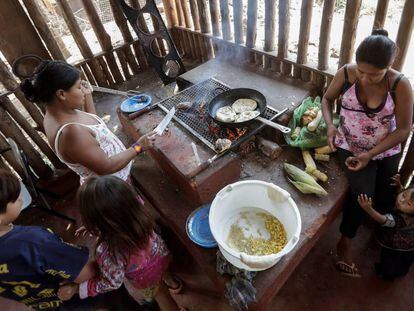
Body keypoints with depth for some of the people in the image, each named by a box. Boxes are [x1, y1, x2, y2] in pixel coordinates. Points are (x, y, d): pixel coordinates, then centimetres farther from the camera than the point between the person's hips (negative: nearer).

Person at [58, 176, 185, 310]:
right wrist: (93, 227, -4)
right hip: (159, 254, 2)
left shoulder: (107, 251, -46)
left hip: (143, 279, -2)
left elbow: (112, 283, -24)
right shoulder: (137, 214, -33)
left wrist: (77, 288, -16)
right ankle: (170, 281, 66)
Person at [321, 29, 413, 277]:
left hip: (386, 151, 1)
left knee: (384, 202, 2)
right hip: (351, 146, -1)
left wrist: (370, 155, -21)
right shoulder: (346, 73, -14)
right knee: (362, 195, -20)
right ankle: (346, 243, 4)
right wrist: (330, 126, -14)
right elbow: (327, 99, 5)